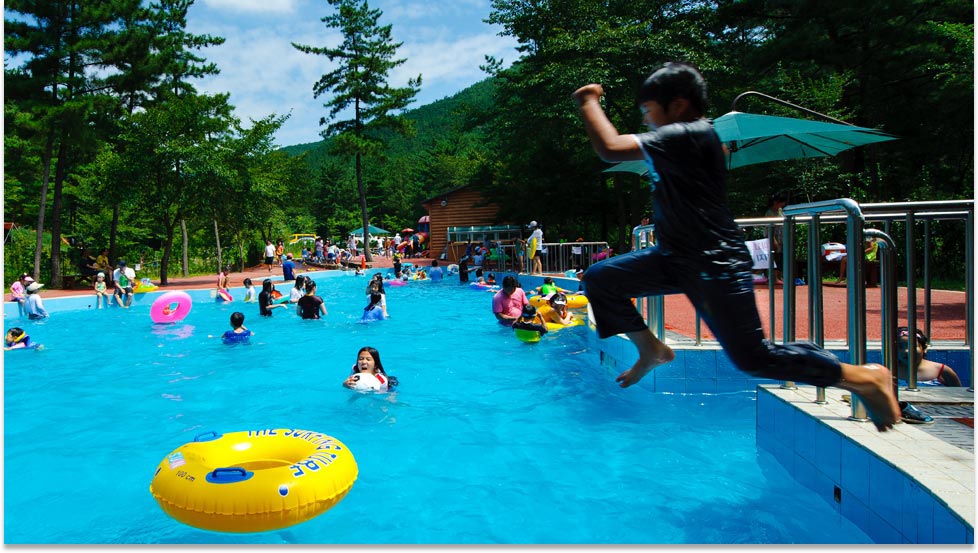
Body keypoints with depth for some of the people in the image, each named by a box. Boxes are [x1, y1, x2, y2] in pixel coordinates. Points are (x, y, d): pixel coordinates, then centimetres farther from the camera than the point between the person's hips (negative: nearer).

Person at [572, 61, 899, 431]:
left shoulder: (689, 136, -20)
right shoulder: (681, 139, 10)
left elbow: (611, 149, -25)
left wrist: (589, 102, -10)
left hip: (716, 266, -10)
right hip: (676, 259, 10)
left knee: (752, 357, -6)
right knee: (600, 278, 5)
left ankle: (864, 377, 10)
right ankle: (651, 349, 18)